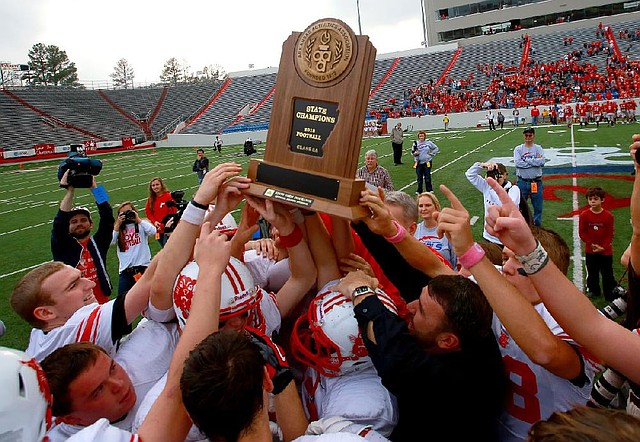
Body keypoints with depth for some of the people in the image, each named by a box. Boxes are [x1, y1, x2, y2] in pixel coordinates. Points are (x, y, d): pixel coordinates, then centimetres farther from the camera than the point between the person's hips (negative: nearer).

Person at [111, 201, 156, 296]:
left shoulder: (141, 225, 5)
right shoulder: (118, 228, 13)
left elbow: (153, 231, -15)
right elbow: (111, 242, -3)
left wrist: (138, 220, -8)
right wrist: (118, 224, -3)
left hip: (143, 267, -2)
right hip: (125, 269, 3)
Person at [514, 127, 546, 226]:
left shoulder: (538, 148, 3)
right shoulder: (518, 149, 2)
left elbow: (541, 162, -13)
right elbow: (518, 163, -14)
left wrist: (526, 160, -12)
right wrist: (534, 161, -12)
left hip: (536, 182, 0)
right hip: (522, 181, 0)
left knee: (538, 205, 8)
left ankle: (537, 224, 22)